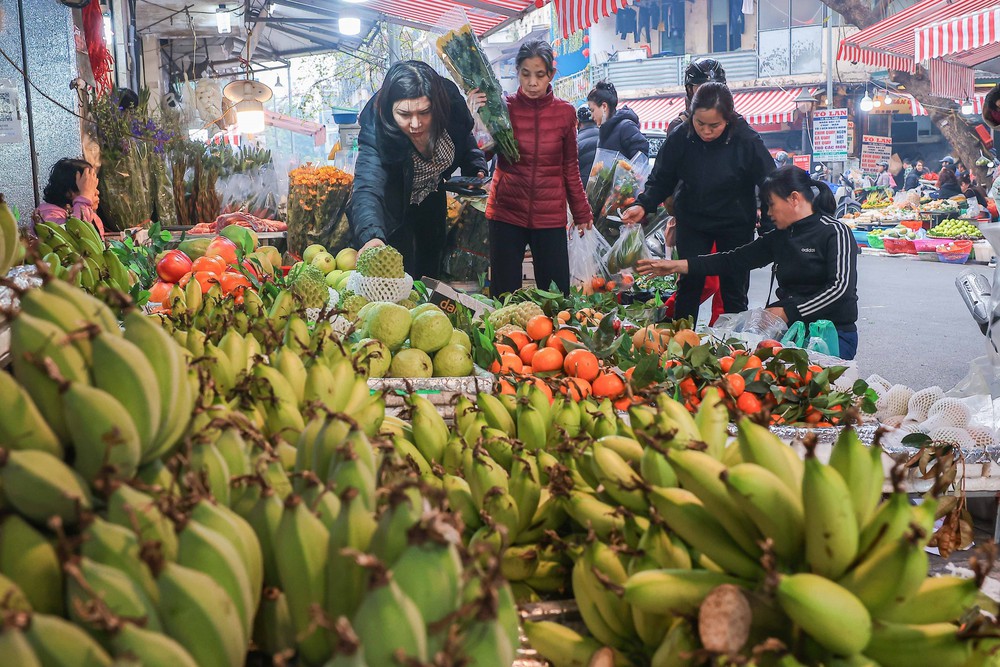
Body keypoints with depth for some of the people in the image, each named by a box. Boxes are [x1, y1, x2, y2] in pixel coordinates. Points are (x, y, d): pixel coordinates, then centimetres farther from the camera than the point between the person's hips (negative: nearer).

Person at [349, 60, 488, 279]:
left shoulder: (451, 104, -29)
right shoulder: (377, 129, -39)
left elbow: (465, 140, -4)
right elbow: (368, 187, -53)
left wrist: (475, 170, -21)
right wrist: (371, 235, -71)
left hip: (432, 202, 4)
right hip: (395, 210, -4)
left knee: (431, 273, 21)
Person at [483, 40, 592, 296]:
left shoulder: (565, 112, 3)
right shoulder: (504, 107, -1)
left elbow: (570, 167, 11)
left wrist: (582, 214, 12)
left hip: (550, 216, 1)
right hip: (506, 214, -1)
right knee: (504, 296, 4)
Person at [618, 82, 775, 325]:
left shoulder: (747, 140, -20)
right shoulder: (680, 138, -16)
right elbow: (661, 180, -4)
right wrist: (643, 206, -20)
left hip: (736, 225, -1)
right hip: (692, 222, 1)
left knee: (734, 291, 8)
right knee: (689, 285, 2)